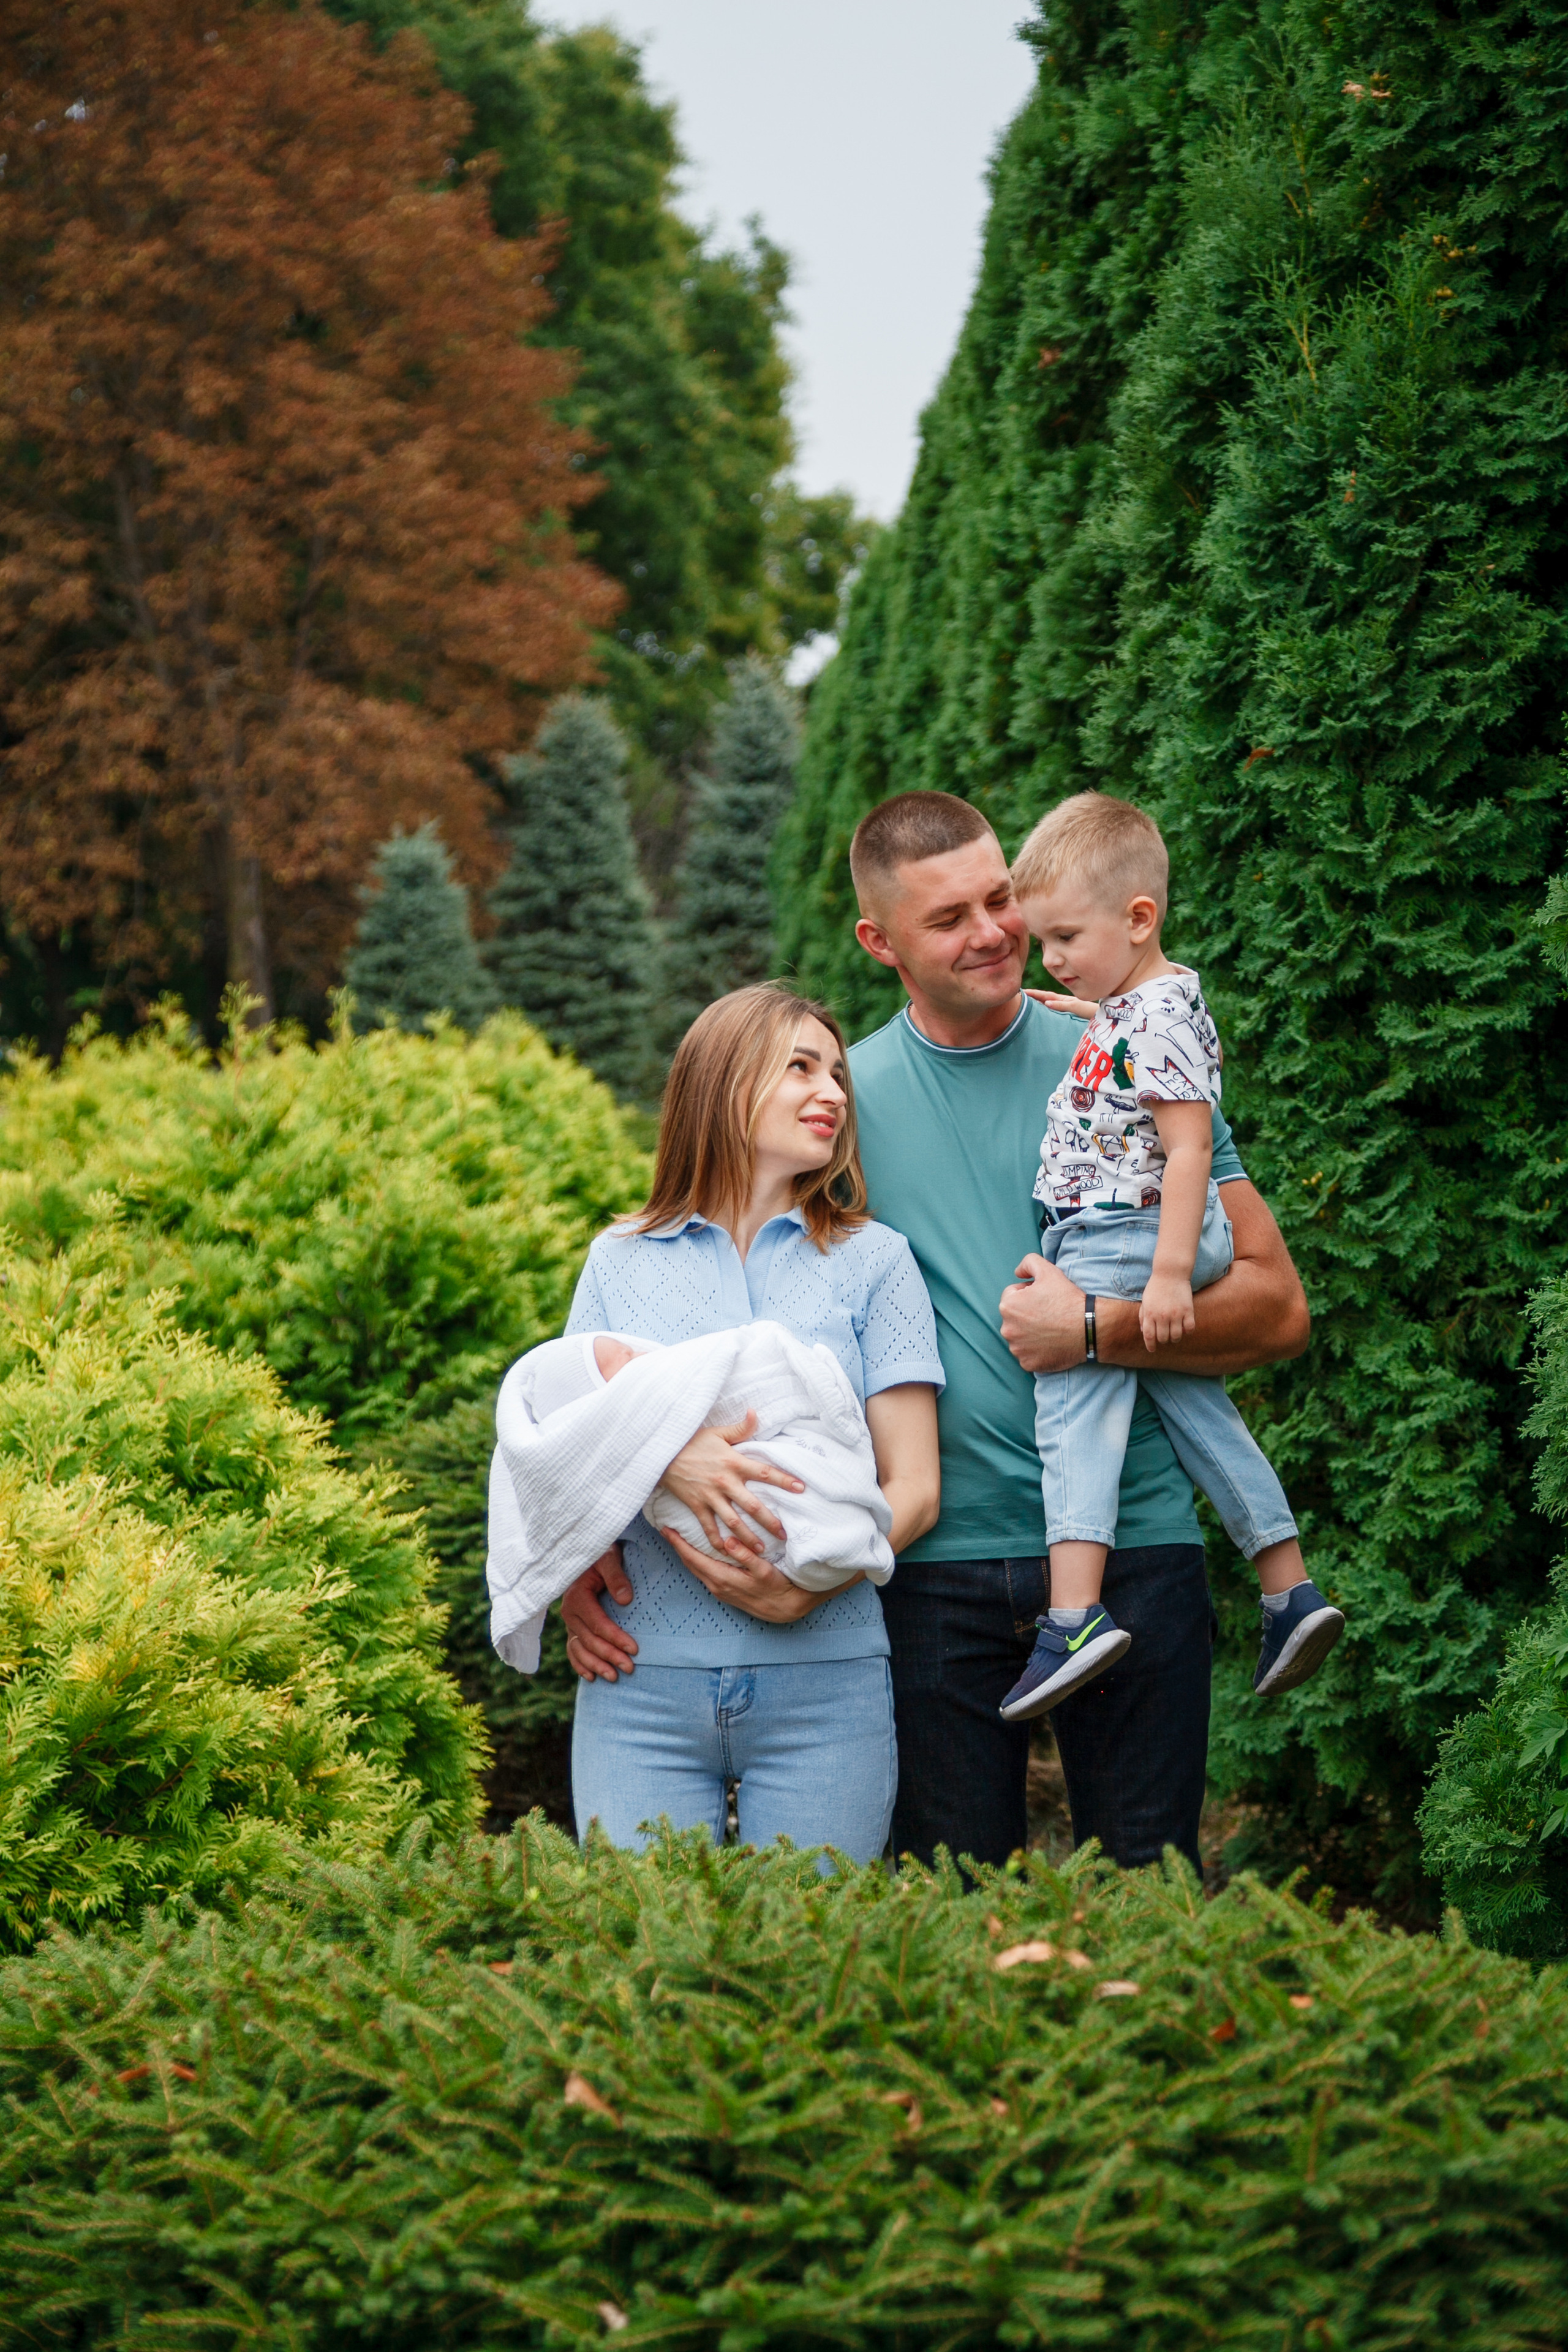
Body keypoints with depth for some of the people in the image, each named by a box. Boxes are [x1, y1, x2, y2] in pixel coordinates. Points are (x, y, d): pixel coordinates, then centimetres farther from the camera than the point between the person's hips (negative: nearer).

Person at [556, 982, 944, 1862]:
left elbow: (914, 1488, 4)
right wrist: (666, 1458, -16)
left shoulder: (874, 1260, 10)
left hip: (822, 1686, 0)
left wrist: (807, 1589, -14)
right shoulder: (620, 1261, 13)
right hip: (643, 1674, 0)